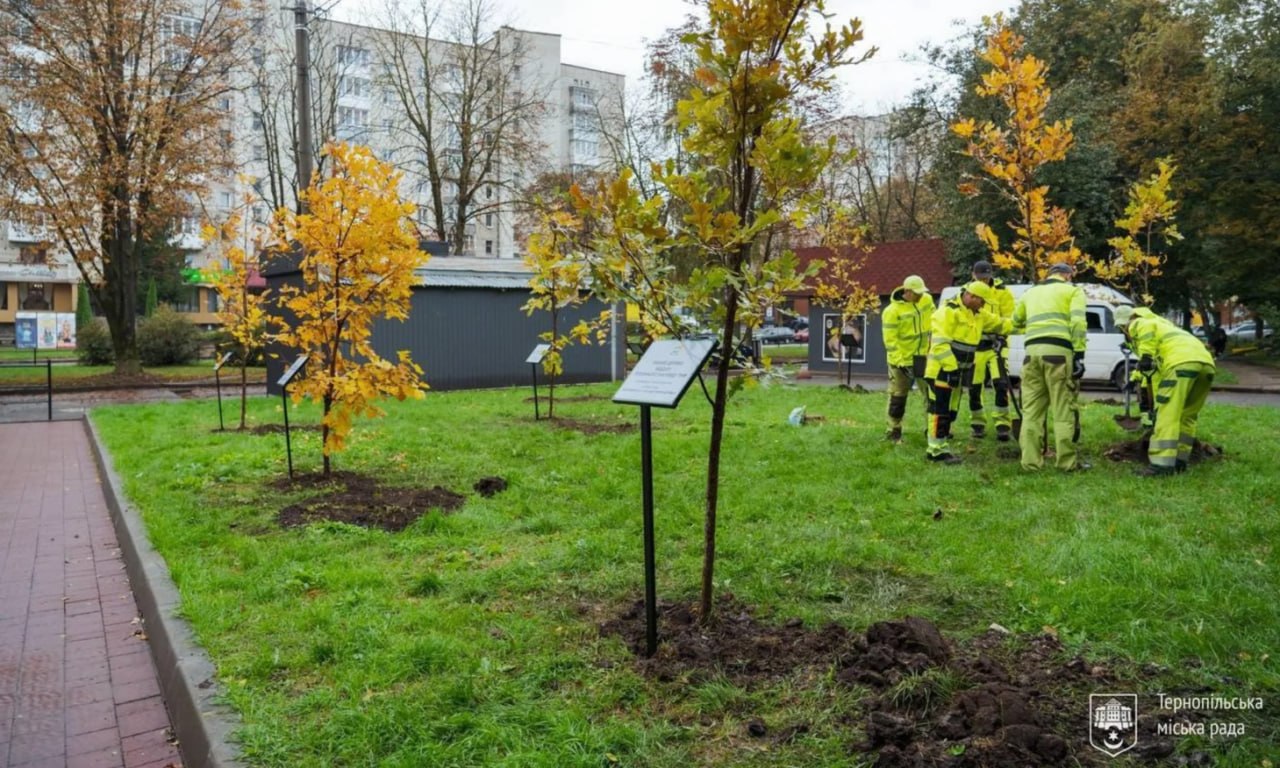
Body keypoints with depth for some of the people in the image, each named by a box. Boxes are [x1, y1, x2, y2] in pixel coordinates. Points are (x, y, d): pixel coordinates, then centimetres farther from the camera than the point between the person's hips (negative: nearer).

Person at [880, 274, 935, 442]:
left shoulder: (926, 299, -3)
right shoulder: (892, 311, -19)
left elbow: (933, 321, 11)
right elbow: (890, 340, -19)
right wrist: (901, 362, -23)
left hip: (923, 355, 5)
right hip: (902, 358, -5)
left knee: (931, 391, 9)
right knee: (898, 395, 5)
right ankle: (894, 430, 17)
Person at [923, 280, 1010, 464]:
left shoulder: (978, 315, 14)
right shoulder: (949, 311, -15)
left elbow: (1002, 324, 17)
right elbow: (939, 342, -22)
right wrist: (951, 366, -25)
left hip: (958, 371, 9)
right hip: (942, 370, -9)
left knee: (951, 410, 11)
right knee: (940, 409, -8)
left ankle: (938, 447, 18)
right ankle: (937, 449, -5)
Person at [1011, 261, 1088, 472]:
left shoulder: (1031, 292, 25)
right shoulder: (1073, 290, 11)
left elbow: (1015, 323, 31)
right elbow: (1078, 322, -4)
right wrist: (1079, 355, -7)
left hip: (1032, 351, 4)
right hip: (1058, 351, -4)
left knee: (1032, 409, 6)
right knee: (1064, 409, 0)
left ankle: (1030, 460, 6)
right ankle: (1068, 461, 4)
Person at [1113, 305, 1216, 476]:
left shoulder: (1138, 325, 18)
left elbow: (1148, 326, -11)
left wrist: (1145, 357, -12)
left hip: (1182, 362, -9)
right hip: (1206, 362, 9)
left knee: (1168, 415, -10)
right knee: (1187, 415, 19)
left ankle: (1161, 464, -15)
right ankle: (1179, 460, 21)